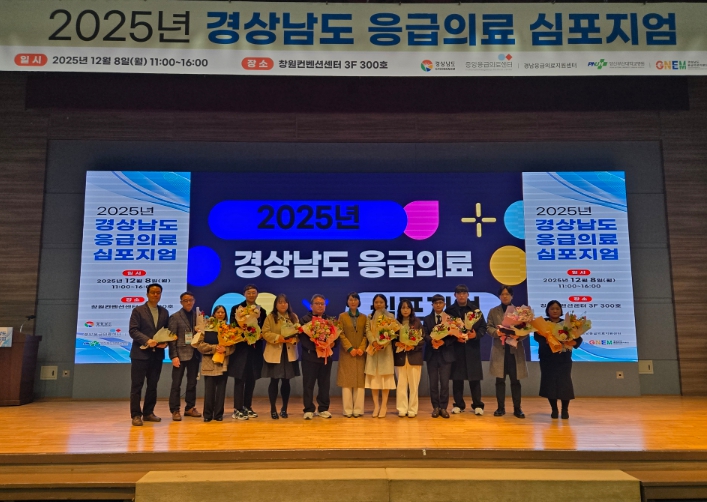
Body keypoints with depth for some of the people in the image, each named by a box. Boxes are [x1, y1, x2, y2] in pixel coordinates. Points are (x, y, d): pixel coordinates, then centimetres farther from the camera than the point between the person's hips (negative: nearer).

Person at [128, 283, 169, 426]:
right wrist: (147, 340, -22)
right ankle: (136, 415, 6)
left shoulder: (164, 312, 12)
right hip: (140, 353, -4)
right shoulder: (138, 310, -1)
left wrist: (165, 342, -7)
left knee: (153, 385, 10)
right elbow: (133, 330, -10)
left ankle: (148, 413, 20)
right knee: (137, 385, -1)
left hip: (157, 354, 5)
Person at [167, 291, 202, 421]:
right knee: (176, 383, 0)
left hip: (194, 354, 4)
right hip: (181, 354, -4)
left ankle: (190, 408, 20)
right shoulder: (175, 317, -1)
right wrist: (174, 356, -13)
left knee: (192, 383, 10)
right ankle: (175, 410, 8)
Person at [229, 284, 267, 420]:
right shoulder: (236, 308, 0)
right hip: (240, 348, -4)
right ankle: (237, 409, 0)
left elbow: (263, 330, 9)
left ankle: (247, 407, 19)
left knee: (251, 379, 8)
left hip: (255, 349, 4)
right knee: (239, 379, -4)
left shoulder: (261, 311, 11)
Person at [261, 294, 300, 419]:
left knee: (286, 381, 7)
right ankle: (273, 409, 13)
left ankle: (284, 408, 21)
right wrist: (278, 337, -21)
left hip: (289, 353, 3)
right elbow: (265, 333, -9)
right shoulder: (270, 317, -1)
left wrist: (293, 338, -16)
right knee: (274, 381, 0)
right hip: (274, 353, -3)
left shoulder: (294, 317, 9)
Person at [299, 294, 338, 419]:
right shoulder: (305, 319, 1)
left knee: (325, 384, 7)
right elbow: (302, 337, -10)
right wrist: (315, 346, -23)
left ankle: (323, 409, 16)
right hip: (310, 356, -3)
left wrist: (333, 343, -15)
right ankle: (309, 410, 6)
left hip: (326, 356, 4)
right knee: (308, 384, -1)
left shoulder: (330, 320, 14)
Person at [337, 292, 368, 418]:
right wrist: (350, 348, -14)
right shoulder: (342, 316, 5)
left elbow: (366, 334, 3)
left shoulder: (364, 317, 10)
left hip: (361, 353, 2)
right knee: (347, 381, 0)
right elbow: (341, 334, -4)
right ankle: (348, 410, 4)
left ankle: (358, 409, 6)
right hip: (347, 353, -1)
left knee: (360, 381, 1)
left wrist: (362, 348, -12)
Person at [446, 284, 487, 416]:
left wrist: (476, 334, -14)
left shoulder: (475, 309, 6)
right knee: (457, 377, 3)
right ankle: (458, 404, 14)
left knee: (474, 378, 2)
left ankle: (477, 405, 11)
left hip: (472, 347, 0)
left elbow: (483, 327, 5)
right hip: (456, 347, 0)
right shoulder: (449, 310, 3)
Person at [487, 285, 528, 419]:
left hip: (515, 349, 0)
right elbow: (488, 327, 2)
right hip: (499, 350, 1)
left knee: (515, 380, 3)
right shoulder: (493, 311, 9)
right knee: (500, 380, 4)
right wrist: (496, 332, -18)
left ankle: (517, 408, 11)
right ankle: (501, 407, 12)